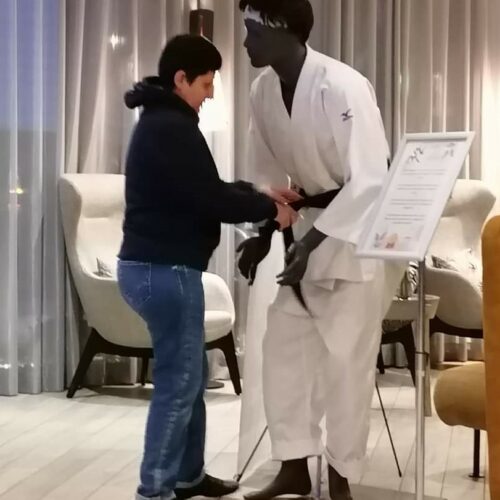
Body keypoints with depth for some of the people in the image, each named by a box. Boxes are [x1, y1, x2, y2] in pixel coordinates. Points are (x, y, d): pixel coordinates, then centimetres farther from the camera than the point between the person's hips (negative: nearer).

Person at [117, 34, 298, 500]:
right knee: (178, 381, -4)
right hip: (165, 269, -11)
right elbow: (209, 200, -19)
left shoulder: (158, 122, 17)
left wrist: (257, 191, 11)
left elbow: (198, 191, 20)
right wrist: (269, 209, -6)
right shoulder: (173, 127, -16)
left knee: (191, 375, 17)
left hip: (153, 265, 11)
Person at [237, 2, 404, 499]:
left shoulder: (343, 86, -25)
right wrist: (261, 233, -1)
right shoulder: (263, 90, -3)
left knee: (346, 358, -1)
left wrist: (311, 242, -29)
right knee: (284, 345, 7)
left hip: (363, 228, -7)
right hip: (311, 222, 7)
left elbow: (369, 181, -26)